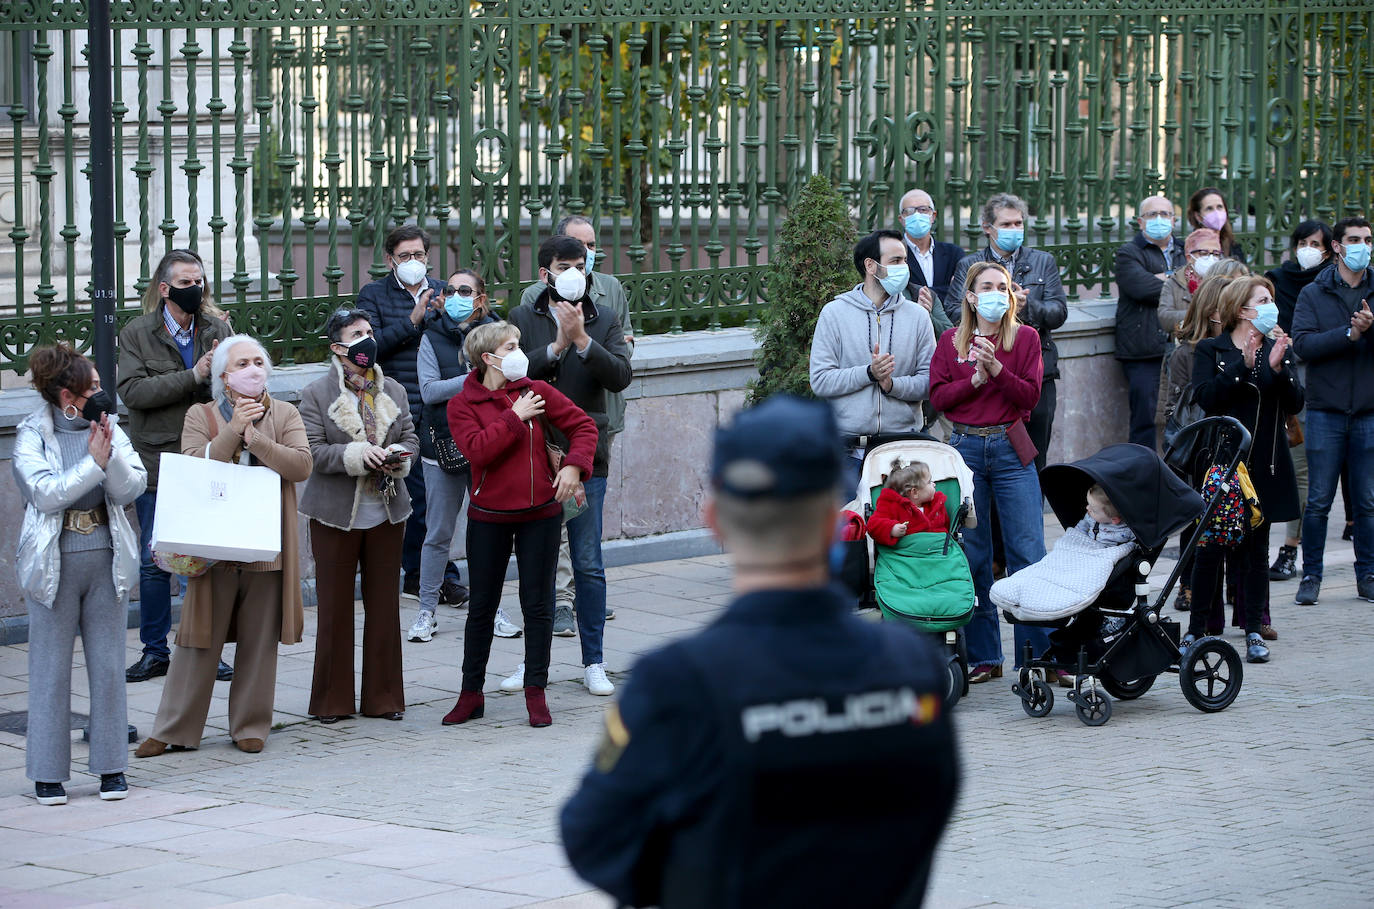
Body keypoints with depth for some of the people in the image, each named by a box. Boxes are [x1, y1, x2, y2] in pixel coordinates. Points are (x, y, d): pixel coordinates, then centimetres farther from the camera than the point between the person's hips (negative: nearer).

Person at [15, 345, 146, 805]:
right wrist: (94, 464, -18)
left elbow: (131, 488, -2)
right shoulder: (31, 437, -4)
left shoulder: (108, 429, 7)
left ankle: (111, 767, 14)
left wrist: (111, 453, -17)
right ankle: (48, 773, 7)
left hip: (106, 559, 3)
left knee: (108, 666, 5)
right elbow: (45, 494, -17)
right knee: (51, 670, 1)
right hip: (54, 564, -3)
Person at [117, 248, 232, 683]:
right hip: (158, 463, -1)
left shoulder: (218, 331, 6)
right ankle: (155, 651, 14)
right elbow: (133, 390, -14)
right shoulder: (137, 334, -1)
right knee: (154, 562, 4)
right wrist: (193, 376, -20)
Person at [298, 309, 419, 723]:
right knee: (334, 606, 2)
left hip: (386, 513, 4)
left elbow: (410, 437, 12)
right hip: (336, 514, -4)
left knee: (384, 603, 7)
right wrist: (356, 455, -23)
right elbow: (313, 450, -11)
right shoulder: (316, 394, -4)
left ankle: (384, 697, 16)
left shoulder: (393, 391, 10)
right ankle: (333, 700, 10)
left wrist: (399, 456, -10)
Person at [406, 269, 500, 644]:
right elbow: (429, 390, -8)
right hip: (443, 444, -1)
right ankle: (426, 611, 10)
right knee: (438, 532, 2)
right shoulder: (433, 338, 2)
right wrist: (472, 379, -16)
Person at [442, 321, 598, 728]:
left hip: (540, 514, 1)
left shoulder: (536, 392, 2)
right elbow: (476, 449, -20)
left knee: (538, 605, 3)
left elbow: (584, 426, 3)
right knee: (481, 607, 6)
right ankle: (471, 694, 16)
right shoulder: (462, 405, -4)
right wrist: (514, 417, -19)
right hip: (488, 517, -1)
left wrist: (574, 465, -12)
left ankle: (536, 692, 12)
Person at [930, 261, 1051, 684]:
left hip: (1010, 449, -1)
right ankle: (984, 657, 10)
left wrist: (996, 369, -18)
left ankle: (1040, 652, -2)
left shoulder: (1025, 338, 5)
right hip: (965, 448, 1)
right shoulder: (951, 341, 8)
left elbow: (1030, 396, -5)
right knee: (970, 555, 3)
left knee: (1028, 553, -6)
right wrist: (976, 379, -13)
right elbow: (938, 396, 0)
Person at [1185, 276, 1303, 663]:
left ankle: (1254, 631, 9)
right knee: (1210, 547, -2)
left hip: (1264, 464, 3)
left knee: (1256, 547, 4)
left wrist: (1278, 367, -15)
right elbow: (1206, 396, -14)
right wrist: (1243, 366, -21)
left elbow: (1295, 403, 0)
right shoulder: (1210, 351, 2)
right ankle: (1196, 628, 7)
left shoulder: (1279, 350, 11)